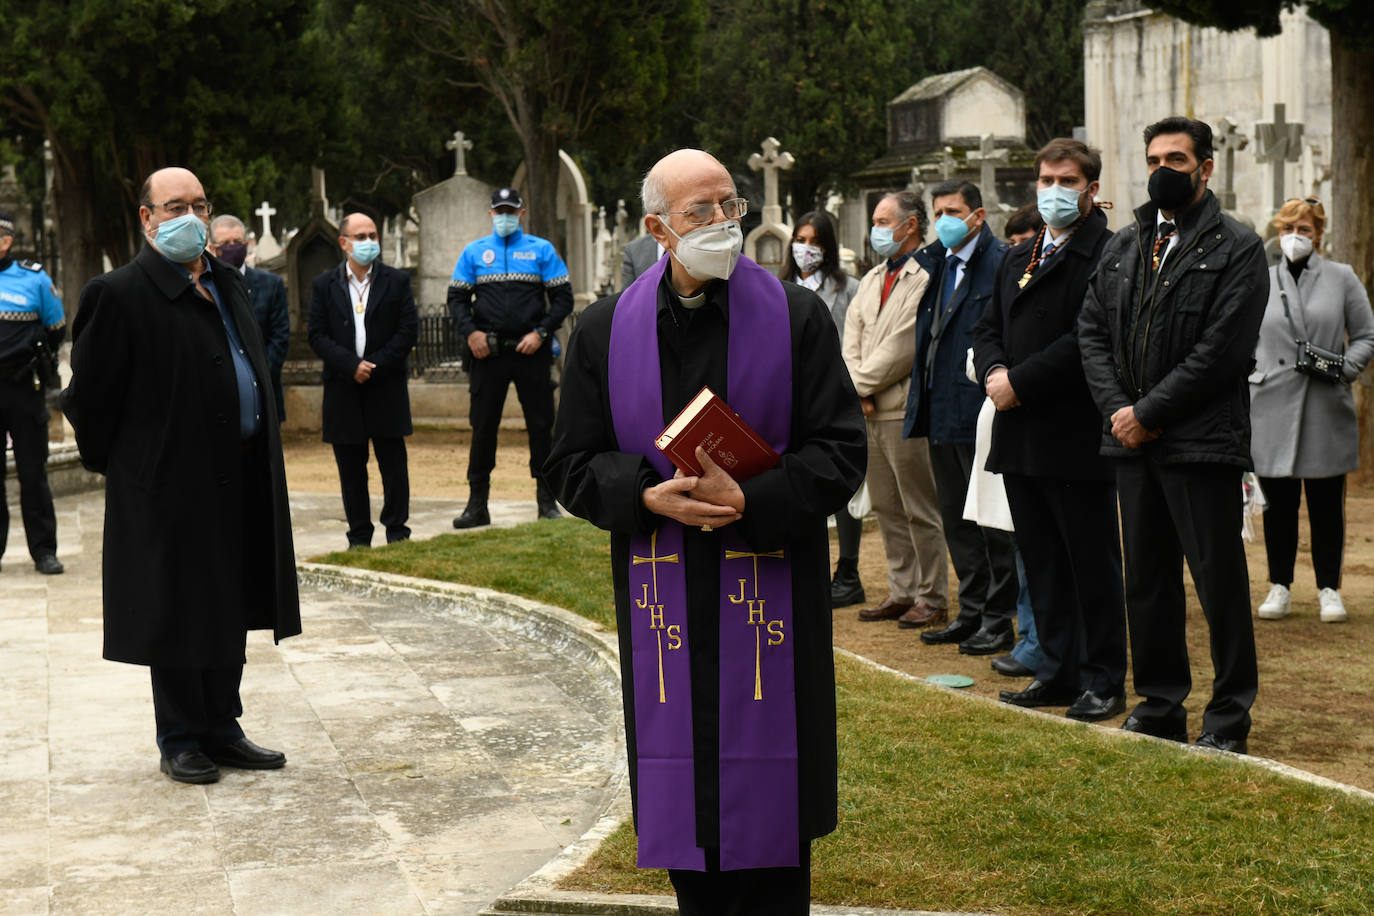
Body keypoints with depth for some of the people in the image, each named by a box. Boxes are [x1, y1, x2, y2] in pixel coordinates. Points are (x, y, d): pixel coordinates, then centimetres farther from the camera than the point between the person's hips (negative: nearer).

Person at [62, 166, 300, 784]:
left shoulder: (227, 283, 12)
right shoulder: (120, 294, -12)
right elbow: (87, 395, -9)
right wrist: (113, 463, -1)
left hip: (239, 480, 7)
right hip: (171, 488, -7)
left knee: (230, 611, 14)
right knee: (178, 614, 3)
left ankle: (222, 729, 26)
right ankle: (180, 739, 16)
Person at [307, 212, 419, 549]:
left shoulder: (397, 281, 5)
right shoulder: (324, 285, 7)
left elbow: (409, 330, -1)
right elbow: (317, 335, 1)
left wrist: (376, 366, -10)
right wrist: (351, 366, -12)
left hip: (387, 386, -1)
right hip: (343, 389, 1)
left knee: (393, 464, 1)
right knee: (350, 468, 5)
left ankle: (396, 531, 10)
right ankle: (359, 535, 12)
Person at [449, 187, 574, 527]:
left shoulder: (541, 250, 6)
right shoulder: (474, 252, 10)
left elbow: (563, 298, 3)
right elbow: (456, 298, 9)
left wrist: (540, 333, -9)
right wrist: (470, 332, -8)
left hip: (531, 350, -1)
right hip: (488, 353, 1)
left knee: (541, 425, 1)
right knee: (482, 426, 2)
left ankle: (547, 501, 10)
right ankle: (477, 505, 7)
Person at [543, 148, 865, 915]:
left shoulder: (796, 317, 0)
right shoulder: (607, 331, 4)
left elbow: (841, 450, -2)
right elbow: (572, 465, 7)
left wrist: (751, 499, -17)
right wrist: (649, 496, -13)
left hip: (770, 590, -1)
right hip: (666, 601, 2)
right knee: (683, 791, 7)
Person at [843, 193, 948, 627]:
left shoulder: (927, 277, -12)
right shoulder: (872, 279, 17)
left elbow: (903, 347, -17)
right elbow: (851, 342, 13)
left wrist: (859, 385, -10)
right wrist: (858, 392, -3)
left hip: (906, 411, -8)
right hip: (869, 411, 8)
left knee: (920, 510, -1)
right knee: (886, 508, 13)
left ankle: (932, 598, 7)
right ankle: (902, 591, 22)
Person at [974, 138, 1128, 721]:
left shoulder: (1107, 252, -9)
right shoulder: (1017, 258, 18)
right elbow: (988, 327, 17)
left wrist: (1021, 382, -18)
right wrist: (994, 372, -4)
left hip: (1077, 436, -8)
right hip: (1021, 434, 8)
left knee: (1093, 563, 1)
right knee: (1042, 562, 13)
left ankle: (1103, 682, 10)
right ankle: (1058, 672, 23)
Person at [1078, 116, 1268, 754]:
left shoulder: (1237, 249, -5)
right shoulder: (1123, 246, 14)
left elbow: (1223, 350, -13)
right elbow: (1091, 330, 10)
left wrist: (1150, 413, -14)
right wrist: (1117, 408, -6)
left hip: (1203, 442, -6)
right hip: (1132, 440, 6)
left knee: (1220, 582, -1)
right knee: (1146, 581, 12)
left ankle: (1229, 719, 9)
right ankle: (1160, 707, 23)